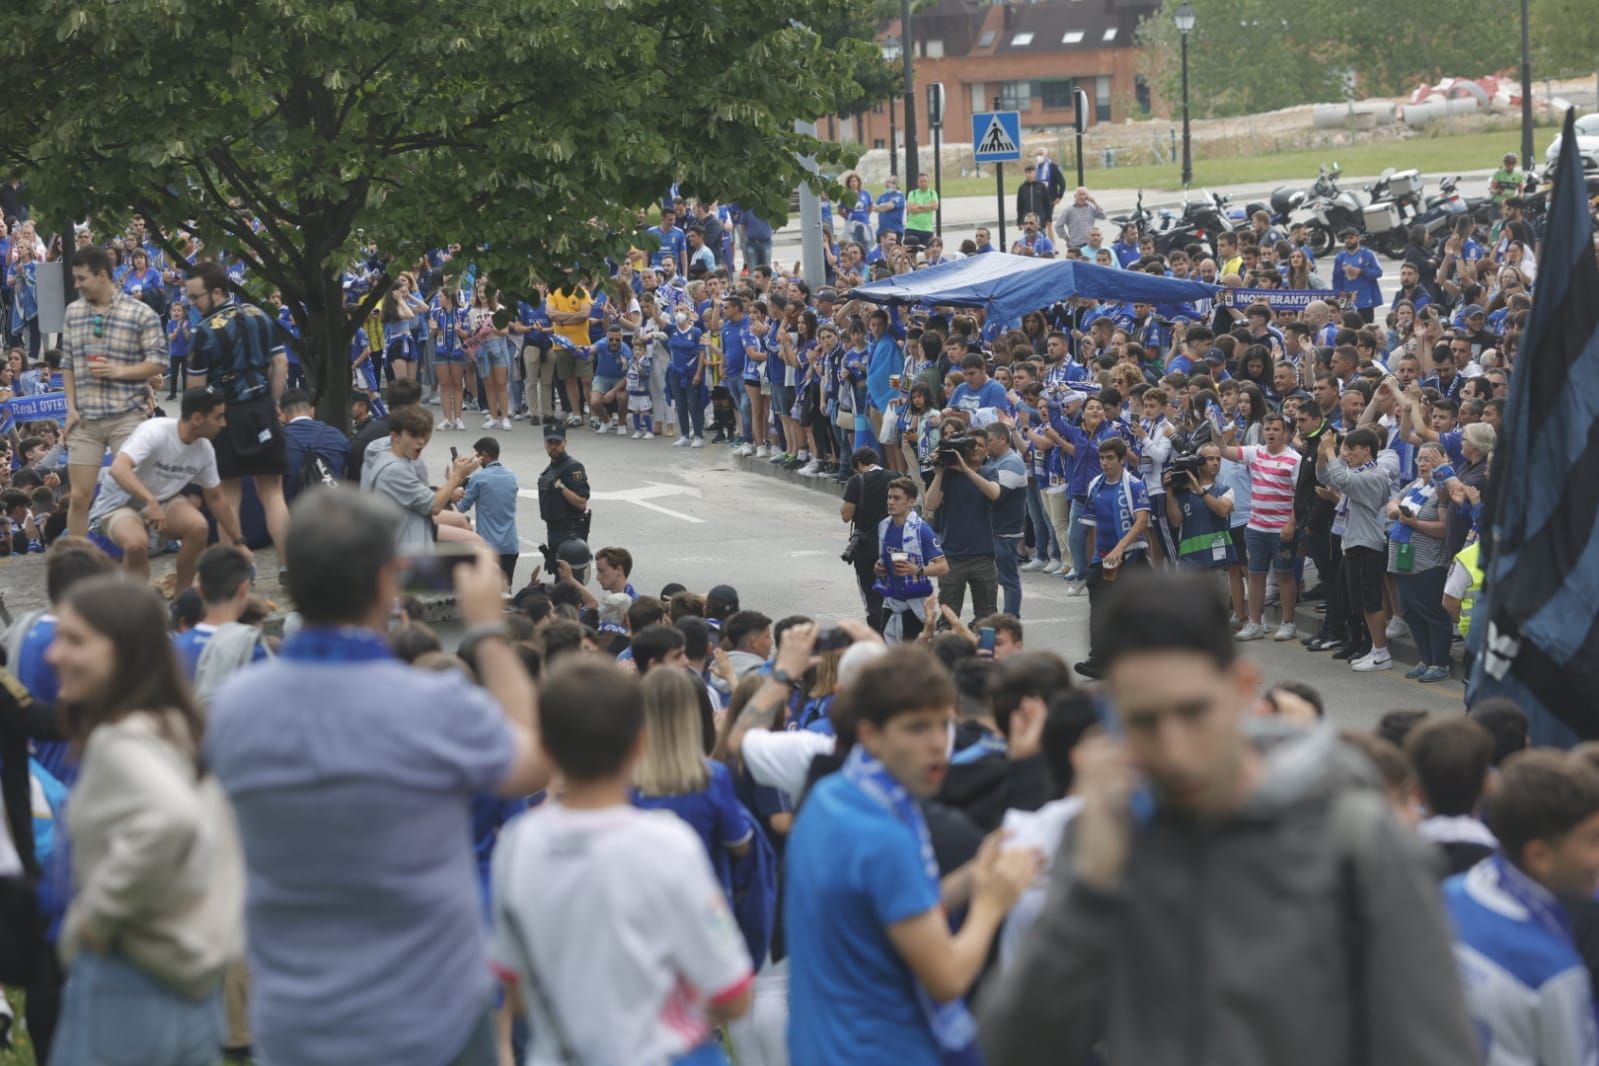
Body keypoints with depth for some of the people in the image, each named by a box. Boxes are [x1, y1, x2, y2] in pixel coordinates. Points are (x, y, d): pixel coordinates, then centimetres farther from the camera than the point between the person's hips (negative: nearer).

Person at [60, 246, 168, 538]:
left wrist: (118, 371, -17)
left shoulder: (140, 314, -3)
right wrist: (71, 409, 5)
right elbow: (67, 364, 14)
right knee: (79, 497, 3)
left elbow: (158, 363, -4)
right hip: (85, 420, 4)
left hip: (127, 417, -4)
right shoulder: (73, 312, 11)